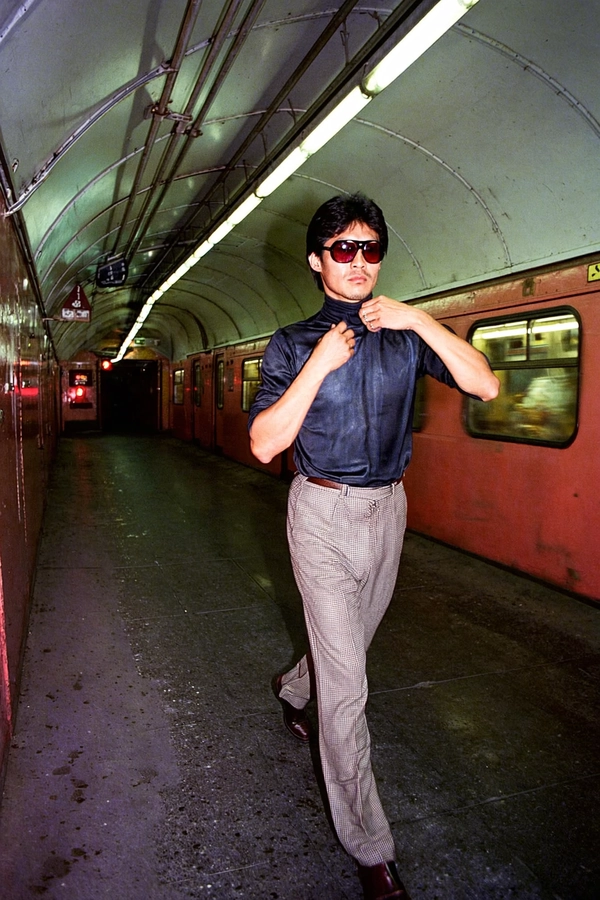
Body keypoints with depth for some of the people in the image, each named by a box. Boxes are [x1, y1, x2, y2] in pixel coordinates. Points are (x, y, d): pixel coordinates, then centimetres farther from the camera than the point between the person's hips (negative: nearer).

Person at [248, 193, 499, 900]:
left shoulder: (405, 336, 2)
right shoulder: (293, 344, -5)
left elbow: (485, 386, -9)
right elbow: (264, 444, -14)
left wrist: (420, 320, -15)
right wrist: (319, 365, -20)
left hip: (388, 509, 4)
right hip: (323, 512, -4)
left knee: (352, 639, 24)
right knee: (347, 682, -1)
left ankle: (293, 689, 58)